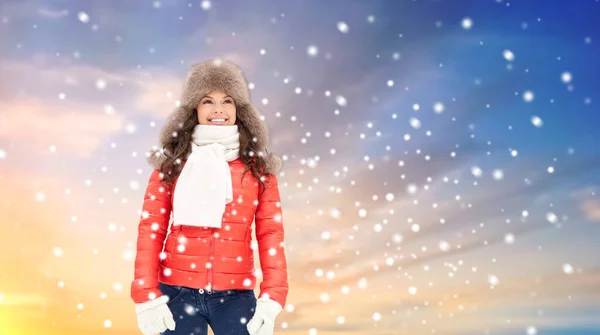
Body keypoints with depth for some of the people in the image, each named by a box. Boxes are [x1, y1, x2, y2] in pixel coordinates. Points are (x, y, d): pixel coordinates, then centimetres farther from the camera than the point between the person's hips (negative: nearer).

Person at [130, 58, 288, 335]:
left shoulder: (257, 167, 4)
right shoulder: (172, 163, 3)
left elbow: (271, 234, 0)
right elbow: (150, 230, 0)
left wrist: (272, 299, -9)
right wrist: (146, 296, -7)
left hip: (235, 294, 0)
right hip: (177, 291, 0)